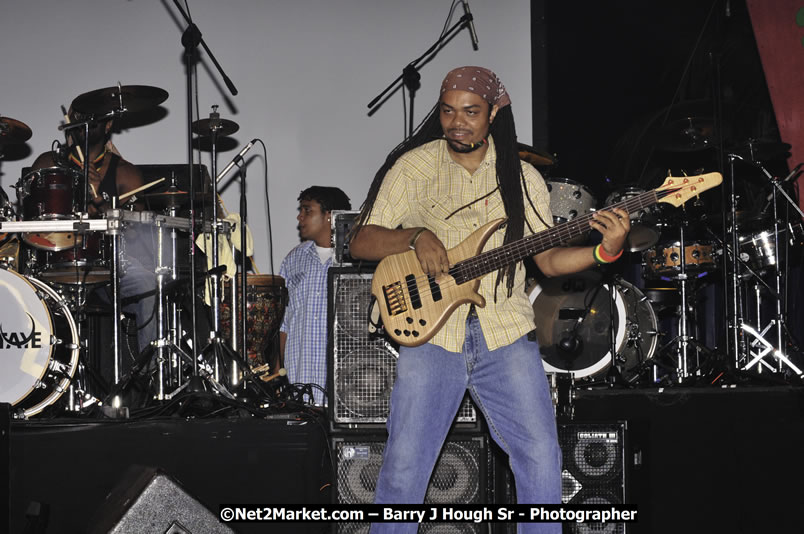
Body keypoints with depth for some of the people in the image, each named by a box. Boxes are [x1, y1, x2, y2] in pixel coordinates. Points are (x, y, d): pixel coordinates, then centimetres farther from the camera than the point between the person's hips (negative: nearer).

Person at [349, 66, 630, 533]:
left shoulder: (522, 178, 10)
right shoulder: (414, 167, 4)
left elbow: (548, 259, 10)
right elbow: (361, 242, 2)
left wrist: (605, 250, -7)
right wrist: (416, 236, -16)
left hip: (506, 334, 2)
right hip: (431, 334, -1)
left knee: (541, 457, -3)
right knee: (404, 466, -3)